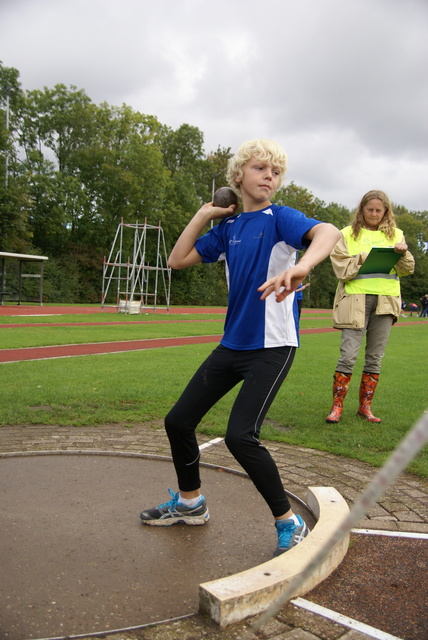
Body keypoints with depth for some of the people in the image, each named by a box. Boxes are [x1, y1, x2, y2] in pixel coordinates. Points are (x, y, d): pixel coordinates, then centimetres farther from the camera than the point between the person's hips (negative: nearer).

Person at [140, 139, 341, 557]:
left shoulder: (280, 218, -9)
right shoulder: (228, 227, 8)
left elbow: (328, 232, -29)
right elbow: (177, 260, 9)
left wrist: (301, 266, -49)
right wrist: (203, 215, 5)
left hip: (272, 347, -7)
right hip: (232, 345, 7)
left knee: (240, 436, -19)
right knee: (178, 421, 10)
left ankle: (290, 523, 3)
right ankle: (190, 503, 34)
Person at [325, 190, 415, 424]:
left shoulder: (395, 235, 15)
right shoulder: (348, 234, 7)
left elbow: (407, 270, 7)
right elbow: (342, 269, -2)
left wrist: (403, 253, -12)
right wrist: (364, 258, -15)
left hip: (386, 300, 3)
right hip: (356, 299, -3)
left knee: (375, 358, 7)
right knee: (348, 355, -9)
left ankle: (365, 406, 18)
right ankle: (337, 406, 2)